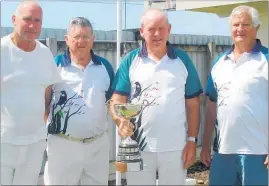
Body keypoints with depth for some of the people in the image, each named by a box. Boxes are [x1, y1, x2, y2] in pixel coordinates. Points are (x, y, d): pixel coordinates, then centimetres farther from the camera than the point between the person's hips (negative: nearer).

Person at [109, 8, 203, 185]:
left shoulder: (183, 59, 4)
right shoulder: (130, 60, 2)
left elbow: (192, 104, 5)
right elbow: (117, 100, -2)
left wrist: (192, 140, -1)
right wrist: (121, 120, -23)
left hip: (175, 147, 0)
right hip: (138, 146, 0)